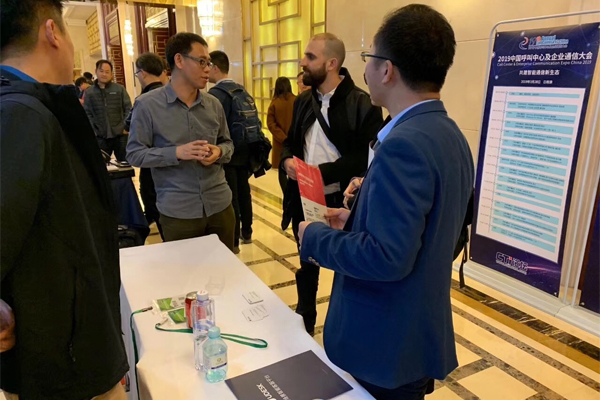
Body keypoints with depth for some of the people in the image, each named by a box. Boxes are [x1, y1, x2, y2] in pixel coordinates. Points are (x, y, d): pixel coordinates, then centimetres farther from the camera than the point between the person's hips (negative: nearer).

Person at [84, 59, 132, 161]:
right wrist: (92, 130, -5)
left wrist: (126, 126, -7)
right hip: (100, 136, 1)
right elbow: (87, 113, 5)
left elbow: (128, 109, 2)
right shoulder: (89, 92, 6)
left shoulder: (120, 89, 4)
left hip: (120, 134, -1)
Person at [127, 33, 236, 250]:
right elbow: (134, 154, -6)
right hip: (178, 211, -4)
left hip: (220, 205, 4)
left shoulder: (213, 104, 6)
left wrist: (218, 152, -9)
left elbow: (227, 143, 15)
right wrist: (176, 153, -21)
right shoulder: (148, 104, -6)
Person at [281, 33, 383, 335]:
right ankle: (303, 327, 42)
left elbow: (365, 158, -19)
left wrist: (321, 172, -25)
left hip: (340, 203, -6)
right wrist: (287, 160, -6)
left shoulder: (362, 104, -13)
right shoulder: (303, 101, 9)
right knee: (306, 267, 21)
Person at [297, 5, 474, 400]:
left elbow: (387, 257, -30)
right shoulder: (450, 136, 3)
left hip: (385, 346, -9)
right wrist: (358, 221, 9)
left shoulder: (403, 145, -27)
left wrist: (316, 237, -16)